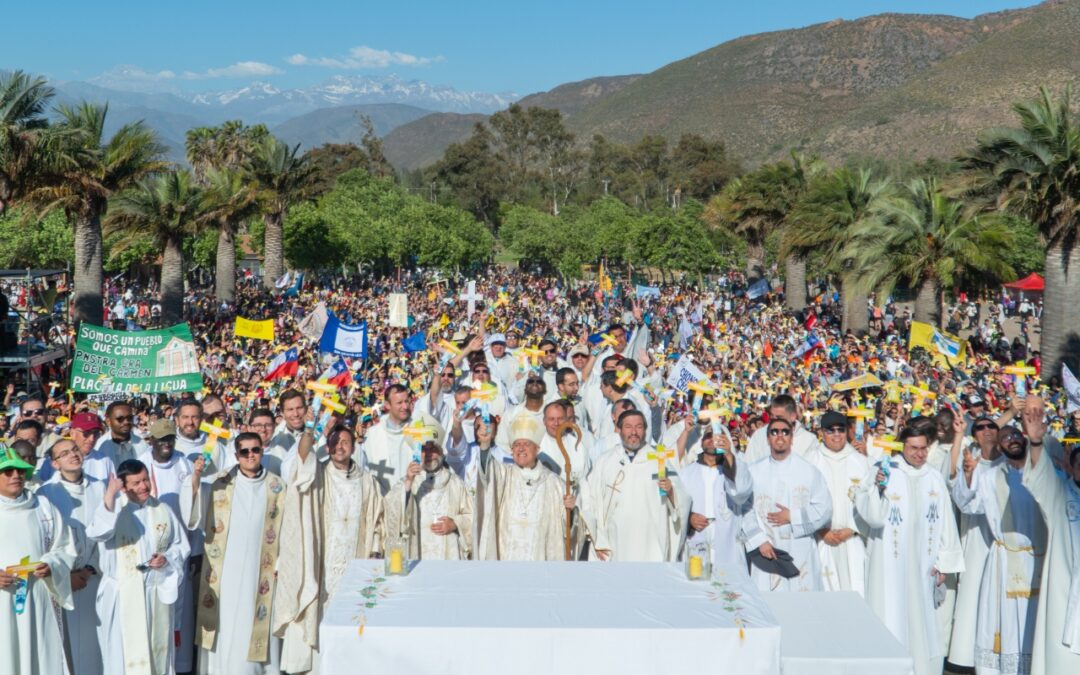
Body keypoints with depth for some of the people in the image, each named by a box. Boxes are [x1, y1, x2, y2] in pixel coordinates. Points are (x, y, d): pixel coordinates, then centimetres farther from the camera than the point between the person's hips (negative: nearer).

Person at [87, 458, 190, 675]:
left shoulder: (163, 511, 4)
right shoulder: (112, 511, -7)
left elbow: (181, 545, 10)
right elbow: (95, 533, -28)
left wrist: (167, 558, -11)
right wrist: (109, 496, -36)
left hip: (157, 593, 3)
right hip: (122, 596, -3)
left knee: (157, 650, 13)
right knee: (125, 652, 2)